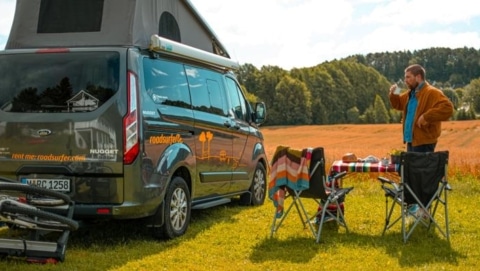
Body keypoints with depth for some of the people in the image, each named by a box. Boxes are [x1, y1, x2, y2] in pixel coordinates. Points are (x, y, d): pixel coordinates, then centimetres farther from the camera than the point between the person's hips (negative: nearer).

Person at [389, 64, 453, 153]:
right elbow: (398, 104, 30)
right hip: (411, 140, 10)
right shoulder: (410, 94, 15)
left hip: (424, 143, -10)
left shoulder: (432, 93, -15)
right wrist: (393, 94, 8)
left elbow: (447, 108, -27)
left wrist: (426, 117, -29)